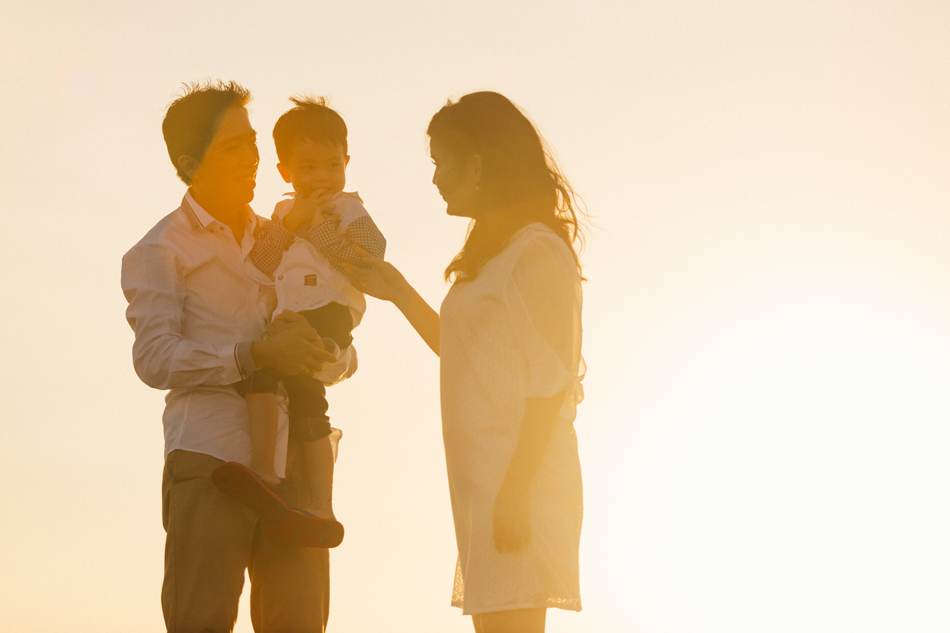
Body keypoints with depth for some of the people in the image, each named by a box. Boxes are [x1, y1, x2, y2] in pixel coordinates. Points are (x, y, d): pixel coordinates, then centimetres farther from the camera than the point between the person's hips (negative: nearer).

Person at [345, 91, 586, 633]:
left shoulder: (538, 251, -9)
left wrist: (515, 488, -20)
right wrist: (398, 291, 29)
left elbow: (550, 382, -15)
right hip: (484, 475, 9)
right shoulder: (494, 252, 20)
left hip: (522, 474, -9)